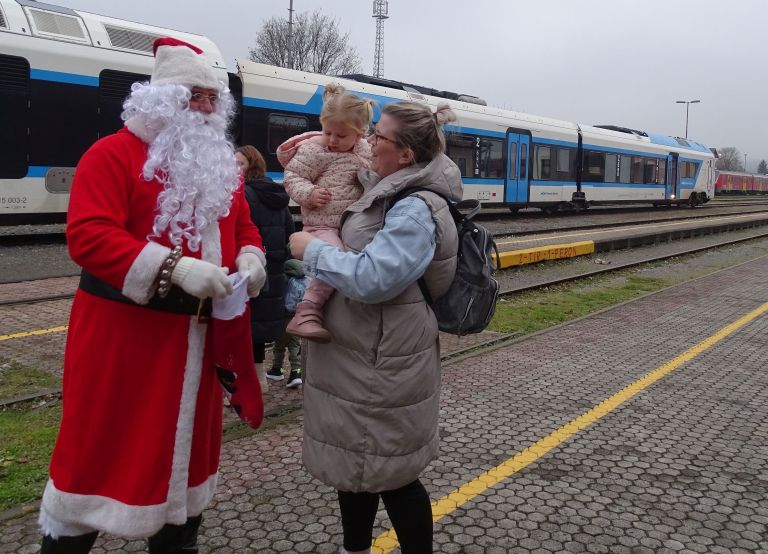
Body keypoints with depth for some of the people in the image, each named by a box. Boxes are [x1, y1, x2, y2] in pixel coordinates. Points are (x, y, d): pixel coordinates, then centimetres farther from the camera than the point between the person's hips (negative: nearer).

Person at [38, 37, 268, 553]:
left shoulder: (221, 164, 11)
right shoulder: (114, 153, -10)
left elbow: (243, 225, 18)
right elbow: (89, 235, -21)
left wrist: (250, 260, -6)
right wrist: (176, 267, -30)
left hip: (198, 335, 7)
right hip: (125, 333, -6)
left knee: (187, 441, 17)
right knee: (103, 444, 3)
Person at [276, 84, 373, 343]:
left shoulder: (364, 150, 9)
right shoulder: (313, 150, -8)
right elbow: (292, 178, -6)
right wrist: (309, 194, -23)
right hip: (323, 225, -7)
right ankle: (306, 314, -27)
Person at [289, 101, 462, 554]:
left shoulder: (416, 210, -22)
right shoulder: (390, 192, 6)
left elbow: (370, 278, -30)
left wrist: (312, 249, -17)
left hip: (383, 364, -10)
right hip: (357, 356, 10)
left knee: (388, 472, 4)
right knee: (351, 459, 21)